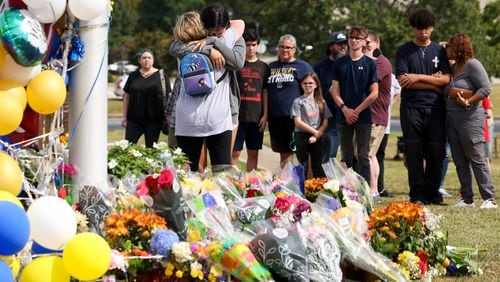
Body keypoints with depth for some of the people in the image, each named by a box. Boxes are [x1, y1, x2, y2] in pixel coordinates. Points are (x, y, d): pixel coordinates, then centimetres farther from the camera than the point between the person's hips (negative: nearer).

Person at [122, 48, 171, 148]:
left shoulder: (160, 75, 2)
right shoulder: (133, 76, 8)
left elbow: (168, 96, 2)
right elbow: (126, 96, 11)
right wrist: (124, 116, 6)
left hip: (154, 120, -2)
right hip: (134, 119, 2)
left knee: (151, 147, 3)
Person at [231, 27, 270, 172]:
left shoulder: (263, 67, 11)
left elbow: (265, 93, 11)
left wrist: (265, 115, 2)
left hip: (256, 117, 3)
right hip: (238, 115, -3)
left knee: (253, 153, 6)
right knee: (234, 152, -5)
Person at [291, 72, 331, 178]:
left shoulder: (321, 102, 7)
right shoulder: (298, 101, -1)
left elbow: (325, 122, 2)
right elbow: (298, 122, -8)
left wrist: (317, 135, -12)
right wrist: (314, 131, -10)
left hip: (317, 138, 2)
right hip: (302, 136, -2)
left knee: (317, 167, 7)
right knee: (303, 166, 1)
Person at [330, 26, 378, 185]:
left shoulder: (370, 64, 1)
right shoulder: (339, 63, 8)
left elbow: (374, 93, -2)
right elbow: (334, 90, 6)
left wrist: (357, 111, -8)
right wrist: (345, 109, -9)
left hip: (363, 117, -2)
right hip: (343, 117, 3)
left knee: (363, 156, -4)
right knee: (346, 158, 6)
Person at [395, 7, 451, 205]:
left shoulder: (439, 51, 12)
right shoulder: (404, 51, 5)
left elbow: (446, 79, 1)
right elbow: (403, 81, -7)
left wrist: (418, 78, -9)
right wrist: (432, 82, -6)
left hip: (435, 109, 2)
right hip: (411, 108, -2)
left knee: (436, 153, 0)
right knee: (414, 153, -4)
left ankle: (433, 193, 9)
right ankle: (417, 195, 0)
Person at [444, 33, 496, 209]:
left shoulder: (472, 65, -8)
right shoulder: (452, 68, 15)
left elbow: (486, 88, -14)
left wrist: (469, 102, -22)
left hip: (470, 117, -8)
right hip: (451, 118, 8)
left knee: (477, 159, -9)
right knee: (460, 161, 7)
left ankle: (489, 199, -7)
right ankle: (467, 199, 12)